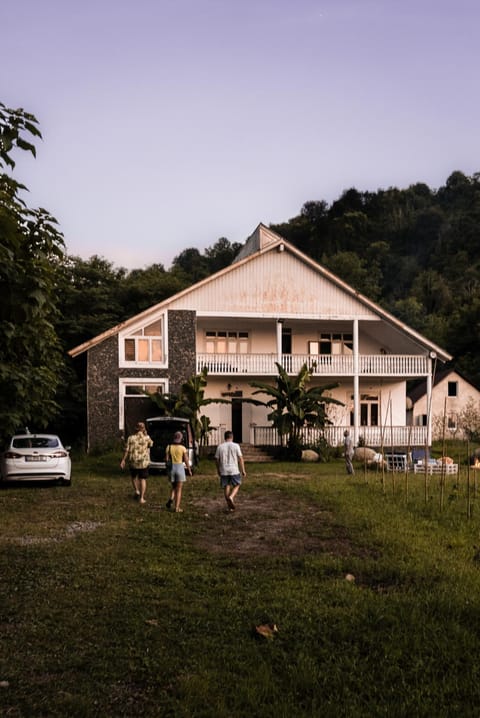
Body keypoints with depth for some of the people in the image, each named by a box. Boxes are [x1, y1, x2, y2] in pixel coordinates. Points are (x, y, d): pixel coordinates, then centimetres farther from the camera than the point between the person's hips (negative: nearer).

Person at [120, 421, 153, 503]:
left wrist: (123, 460, 2)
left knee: (133, 476, 26)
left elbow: (127, 450, -8)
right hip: (144, 462, 0)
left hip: (133, 461, 0)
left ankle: (136, 491, 16)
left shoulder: (131, 438, -9)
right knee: (142, 479, 7)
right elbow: (151, 444, 14)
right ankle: (141, 498, 3)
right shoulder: (146, 437, -8)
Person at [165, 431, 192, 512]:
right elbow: (186, 461, -5)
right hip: (180, 468, -3)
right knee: (179, 489, 5)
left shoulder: (169, 447, -1)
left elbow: (167, 459, 1)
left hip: (172, 468, 3)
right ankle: (177, 508, 3)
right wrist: (189, 470, 8)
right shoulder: (183, 448, -8)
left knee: (174, 487, 22)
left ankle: (171, 499, -3)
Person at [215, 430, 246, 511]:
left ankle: (230, 506, 15)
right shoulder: (235, 446, -5)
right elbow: (240, 458, -6)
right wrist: (243, 470, 0)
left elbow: (217, 459, 5)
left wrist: (218, 470, 19)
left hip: (224, 471, 2)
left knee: (226, 487, 11)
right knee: (236, 486, 14)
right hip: (234, 471, -2)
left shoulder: (220, 446, 1)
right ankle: (231, 497, -11)